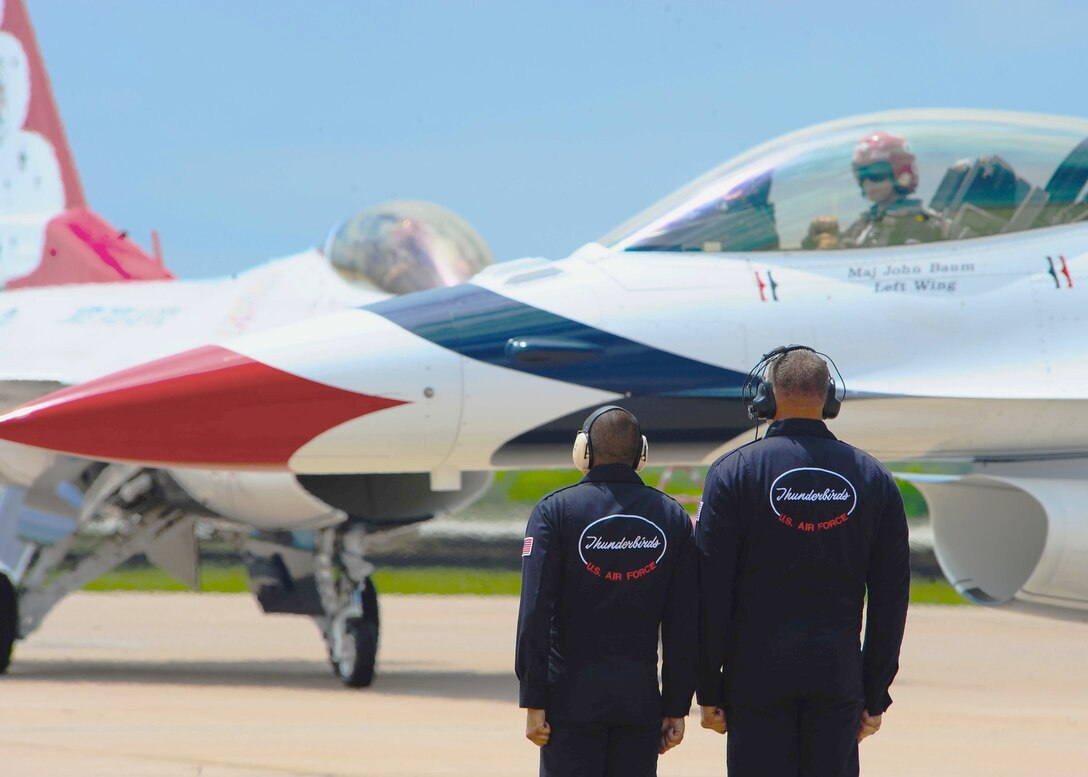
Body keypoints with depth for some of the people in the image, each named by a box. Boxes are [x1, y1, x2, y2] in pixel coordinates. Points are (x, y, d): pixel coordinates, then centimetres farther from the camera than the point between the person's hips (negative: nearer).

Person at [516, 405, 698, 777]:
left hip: (572, 696, -3)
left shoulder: (556, 510, -3)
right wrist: (676, 707, 9)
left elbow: (535, 613, -8)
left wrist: (533, 703, -6)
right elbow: (684, 625, 5)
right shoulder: (672, 517, 6)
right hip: (641, 697, 3)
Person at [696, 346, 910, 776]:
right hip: (839, 676, 3)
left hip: (756, 672, -3)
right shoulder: (873, 478, 6)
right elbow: (891, 599, 7)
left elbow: (711, 592, -6)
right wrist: (875, 695, 12)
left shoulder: (733, 471, -3)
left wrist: (708, 691, 0)